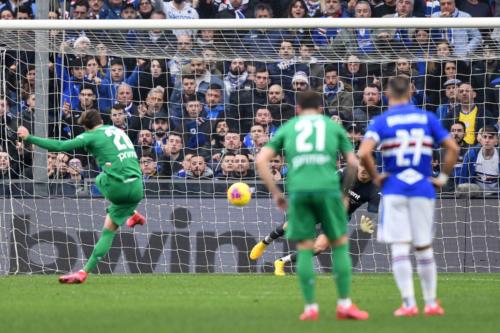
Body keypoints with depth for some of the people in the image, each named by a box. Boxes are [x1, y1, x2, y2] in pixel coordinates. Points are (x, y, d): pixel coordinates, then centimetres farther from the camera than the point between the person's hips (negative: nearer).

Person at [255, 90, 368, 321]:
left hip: (298, 191, 1)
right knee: (340, 244, 10)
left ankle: (310, 307, 5)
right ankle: (344, 304, 7)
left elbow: (261, 160, 11)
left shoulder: (287, 128, 21)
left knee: (305, 249, 8)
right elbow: (353, 162, 15)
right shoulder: (333, 126, 20)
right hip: (327, 189, -1)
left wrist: (275, 193, 16)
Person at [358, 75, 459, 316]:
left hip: (394, 190, -2)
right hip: (422, 189, 2)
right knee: (424, 248, 12)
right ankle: (431, 303, 16)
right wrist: (443, 177, 10)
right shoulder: (427, 118, 7)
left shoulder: (381, 122, -1)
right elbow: (453, 148, 2)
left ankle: (409, 303, -9)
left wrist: (375, 177, -2)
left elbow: (363, 153, -16)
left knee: (399, 248, -2)